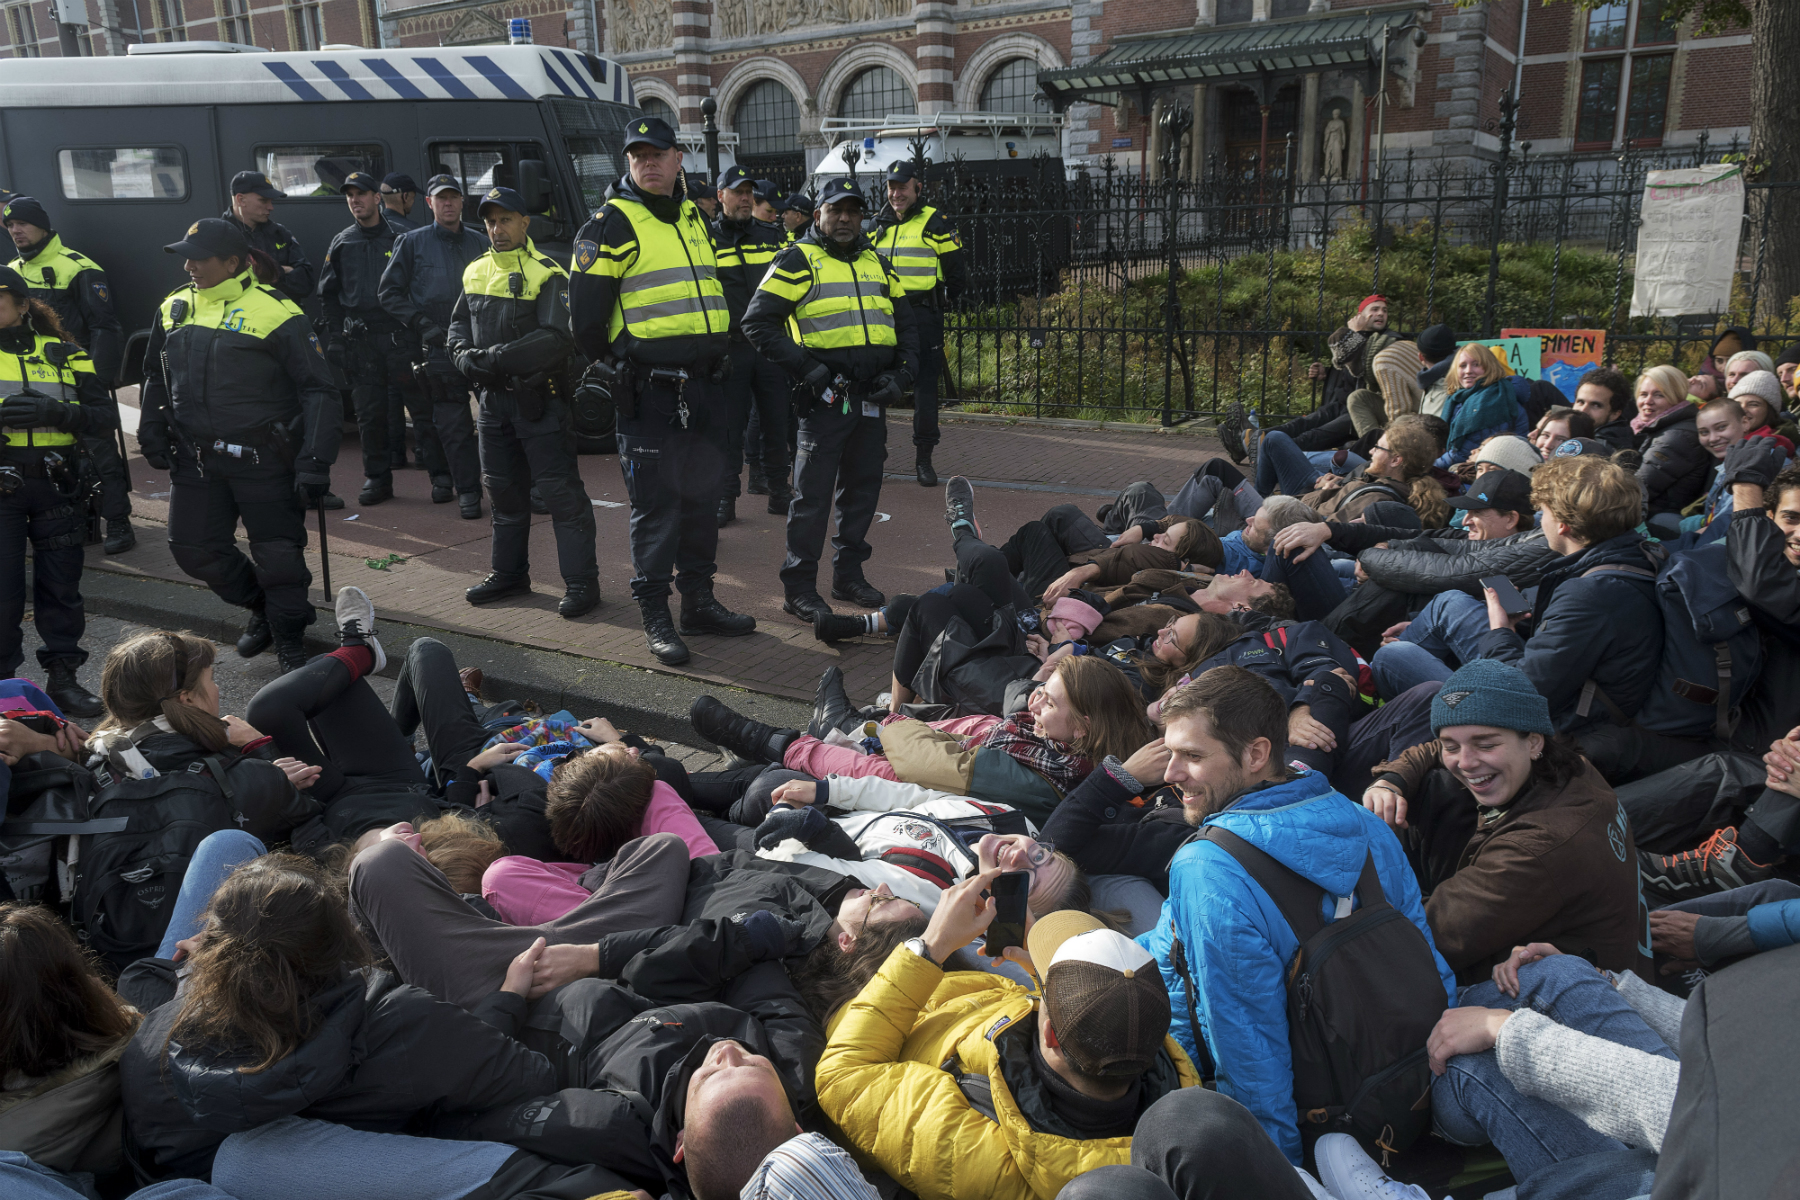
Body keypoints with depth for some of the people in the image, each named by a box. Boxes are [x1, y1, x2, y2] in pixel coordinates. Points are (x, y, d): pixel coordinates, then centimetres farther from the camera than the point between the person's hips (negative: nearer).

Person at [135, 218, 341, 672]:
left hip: (263, 460, -6)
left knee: (278, 556, 0)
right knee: (194, 549, 10)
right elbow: (156, 376, 23)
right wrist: (152, 433, 14)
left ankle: (289, 637, 22)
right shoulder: (174, 309, 8)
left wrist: (315, 462, -18)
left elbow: (318, 391, -12)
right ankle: (260, 607, 33)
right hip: (195, 458, 6)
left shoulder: (275, 313, -11)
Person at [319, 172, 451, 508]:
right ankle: (377, 477, 15)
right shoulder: (341, 244, 14)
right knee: (369, 413, 6)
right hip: (359, 339, 3)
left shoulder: (400, 237, 4)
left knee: (422, 406, -5)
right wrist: (337, 332, 9)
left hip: (400, 337, -3)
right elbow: (329, 293, 18)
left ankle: (440, 477, 0)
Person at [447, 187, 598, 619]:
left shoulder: (547, 275, -10)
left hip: (539, 400, -7)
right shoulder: (476, 273, 12)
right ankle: (509, 573, 29)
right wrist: (465, 357, -5)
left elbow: (557, 338, -20)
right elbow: (458, 326, 17)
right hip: (493, 399, 7)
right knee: (503, 490, 16)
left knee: (561, 492, -5)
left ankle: (581, 581, 0)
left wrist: (499, 357, -23)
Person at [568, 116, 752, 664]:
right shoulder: (612, 224, -6)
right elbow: (586, 310, -8)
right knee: (656, 502, -4)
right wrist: (614, 367, -4)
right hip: (649, 391, -7)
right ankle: (654, 615, 5)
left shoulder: (692, 218, 16)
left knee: (703, 495, 12)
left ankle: (699, 599, 23)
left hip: (705, 385, 7)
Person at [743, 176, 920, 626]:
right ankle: (799, 588, 4)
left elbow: (906, 320, 23)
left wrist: (903, 370, 7)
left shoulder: (876, 263, 17)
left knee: (863, 487, 12)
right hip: (826, 398, -6)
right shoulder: (798, 261, -2)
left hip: (872, 397, 6)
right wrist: (806, 370, -14)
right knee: (813, 492, -4)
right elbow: (758, 322, -8)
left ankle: (849, 573, 25)